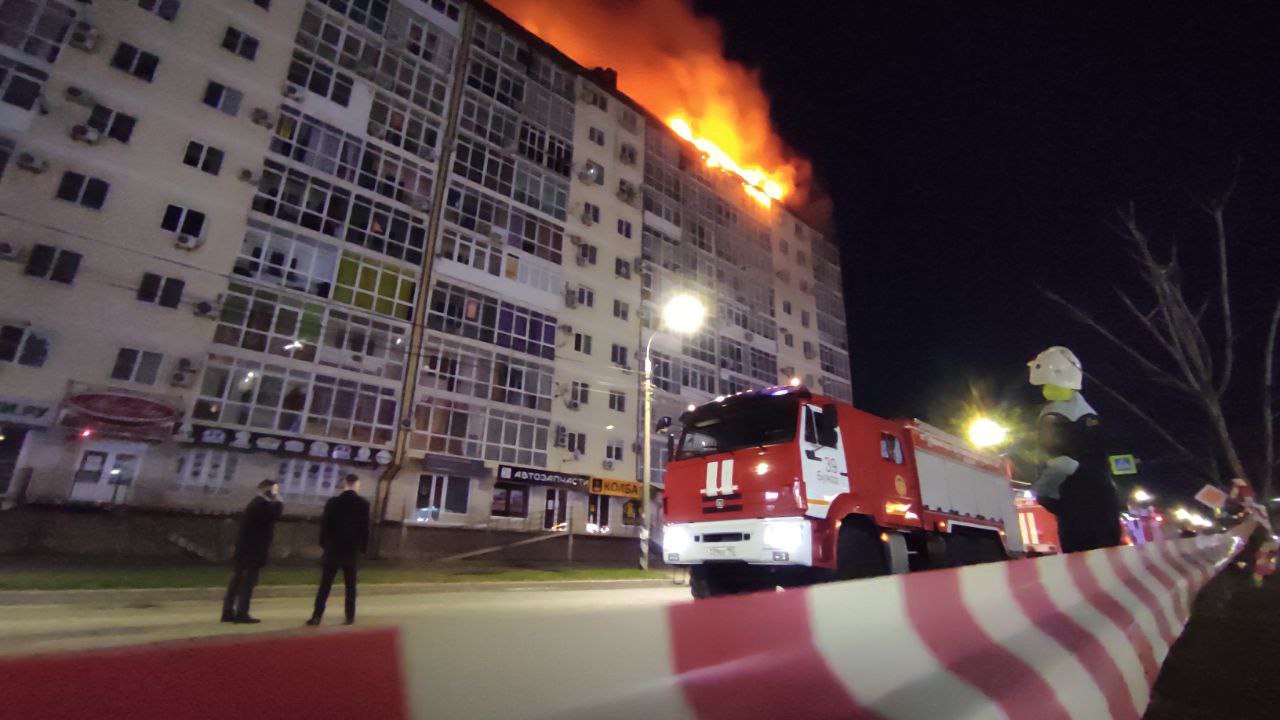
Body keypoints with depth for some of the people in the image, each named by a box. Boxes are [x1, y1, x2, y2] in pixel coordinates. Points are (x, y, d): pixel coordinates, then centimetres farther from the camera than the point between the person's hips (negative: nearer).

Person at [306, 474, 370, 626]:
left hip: (333, 548, 1)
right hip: (352, 549, 0)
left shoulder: (332, 502, -3)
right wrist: (363, 547, 5)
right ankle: (350, 616, 9)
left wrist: (323, 544, 10)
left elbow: (325, 525, -1)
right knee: (350, 585, 8)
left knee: (325, 584, 6)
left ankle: (317, 616, 2)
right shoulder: (363, 503, -6)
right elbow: (365, 527, -5)